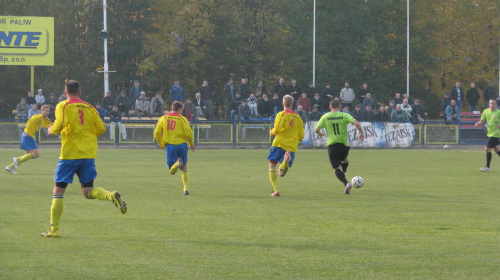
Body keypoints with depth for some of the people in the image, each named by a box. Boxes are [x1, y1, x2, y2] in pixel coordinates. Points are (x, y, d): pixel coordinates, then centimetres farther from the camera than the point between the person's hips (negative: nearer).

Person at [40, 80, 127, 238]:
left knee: (58, 191, 4)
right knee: (88, 191, 9)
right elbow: (101, 129, 7)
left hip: (70, 154, -4)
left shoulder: (63, 106, -2)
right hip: (89, 154, 4)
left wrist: (52, 130, 2)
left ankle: (54, 229, 2)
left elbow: (60, 124, -19)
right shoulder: (89, 108, 12)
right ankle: (111, 196, -21)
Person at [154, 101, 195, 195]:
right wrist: (191, 144, 12)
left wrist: (161, 145, 15)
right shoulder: (182, 119, -1)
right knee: (184, 169, 15)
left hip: (170, 146, 0)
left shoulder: (163, 118, 6)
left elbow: (157, 133, 1)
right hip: (181, 145, 0)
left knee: (172, 171, 4)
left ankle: (178, 163, -28)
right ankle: (186, 189, 6)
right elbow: (188, 133, -5)